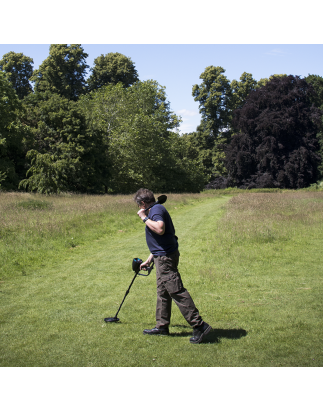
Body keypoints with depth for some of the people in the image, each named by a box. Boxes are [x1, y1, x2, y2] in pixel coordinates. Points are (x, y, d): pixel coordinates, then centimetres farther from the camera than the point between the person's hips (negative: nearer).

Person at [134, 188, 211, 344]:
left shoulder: (156, 209, -11)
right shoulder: (156, 210, 20)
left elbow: (160, 229, -32)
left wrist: (144, 218, -19)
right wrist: (149, 260, 30)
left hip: (166, 257, -11)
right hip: (163, 257, 11)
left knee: (177, 291, -11)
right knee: (162, 292, 16)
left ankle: (199, 325, -10)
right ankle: (162, 326, 25)